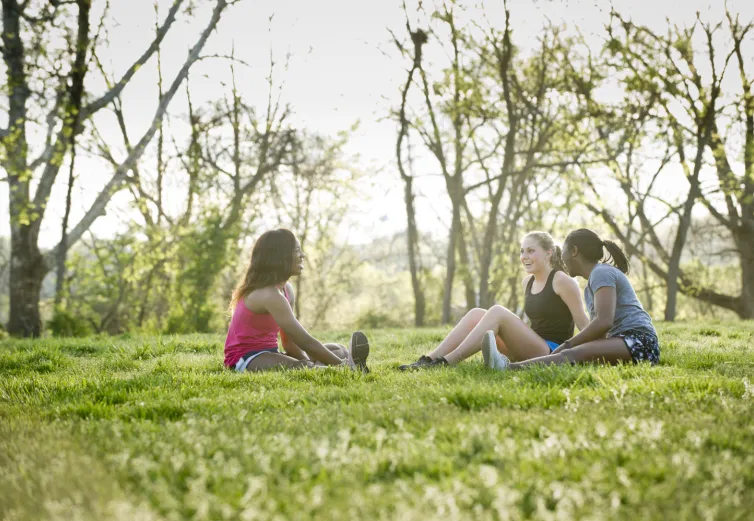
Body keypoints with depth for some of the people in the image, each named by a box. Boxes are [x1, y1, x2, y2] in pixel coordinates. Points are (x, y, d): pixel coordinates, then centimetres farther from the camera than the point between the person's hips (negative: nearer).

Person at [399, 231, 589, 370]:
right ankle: (429, 360, -21)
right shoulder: (527, 282, 15)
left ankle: (446, 362, -34)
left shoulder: (562, 281, -8)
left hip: (553, 353, -8)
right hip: (532, 351, 8)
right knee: (476, 314, -9)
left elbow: (584, 323, -9)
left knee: (498, 312, -27)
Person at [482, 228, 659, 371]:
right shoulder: (589, 288, 27)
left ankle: (508, 367, -52)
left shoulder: (601, 273, -4)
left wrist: (567, 345, -13)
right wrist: (567, 346, 3)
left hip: (638, 342, -10)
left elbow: (604, 321, -18)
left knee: (572, 355, -31)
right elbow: (598, 330, 19)